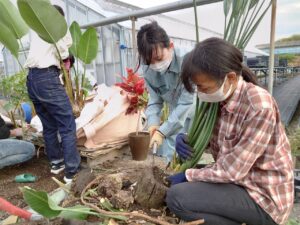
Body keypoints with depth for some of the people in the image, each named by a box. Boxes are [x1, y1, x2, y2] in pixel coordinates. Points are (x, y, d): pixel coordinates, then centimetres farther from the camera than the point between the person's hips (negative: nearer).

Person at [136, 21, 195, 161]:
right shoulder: (148, 69, -13)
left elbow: (186, 103, -28)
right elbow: (155, 100, -7)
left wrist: (163, 131, -31)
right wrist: (153, 123, -24)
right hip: (176, 118, 5)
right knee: (165, 159, 9)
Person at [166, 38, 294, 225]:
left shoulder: (259, 106, -27)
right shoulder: (222, 99, -4)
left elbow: (231, 170, -25)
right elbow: (212, 137, 10)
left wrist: (188, 175, -12)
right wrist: (187, 140, -10)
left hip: (264, 197, -8)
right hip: (240, 180, 8)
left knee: (176, 197, -19)